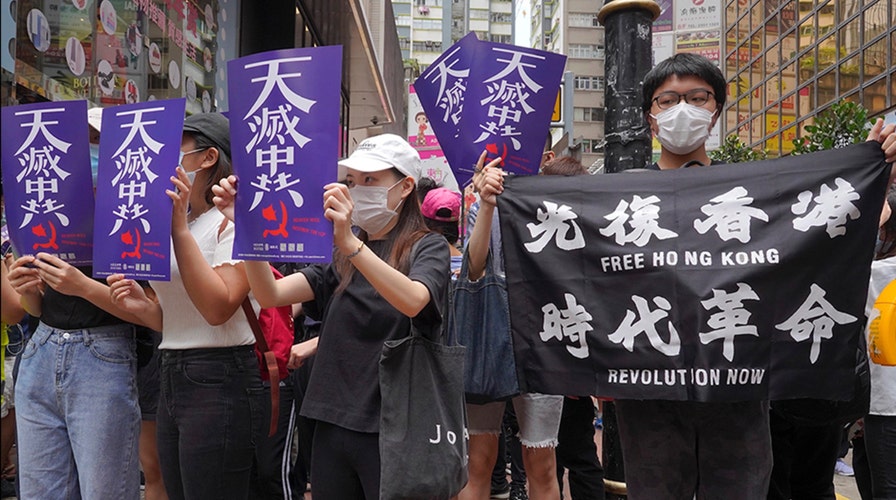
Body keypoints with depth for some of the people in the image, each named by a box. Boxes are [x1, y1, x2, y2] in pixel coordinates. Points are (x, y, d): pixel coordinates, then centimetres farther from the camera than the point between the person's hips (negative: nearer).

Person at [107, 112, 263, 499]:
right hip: (173, 378, 9)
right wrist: (143, 307, -2)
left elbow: (217, 308, -23)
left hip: (220, 381, -8)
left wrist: (179, 229, -20)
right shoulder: (179, 221, 16)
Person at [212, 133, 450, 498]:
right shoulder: (342, 256, 11)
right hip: (333, 424, 5)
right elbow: (271, 294, -2)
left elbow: (412, 302, -26)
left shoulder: (427, 246, -4)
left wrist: (350, 242, -37)